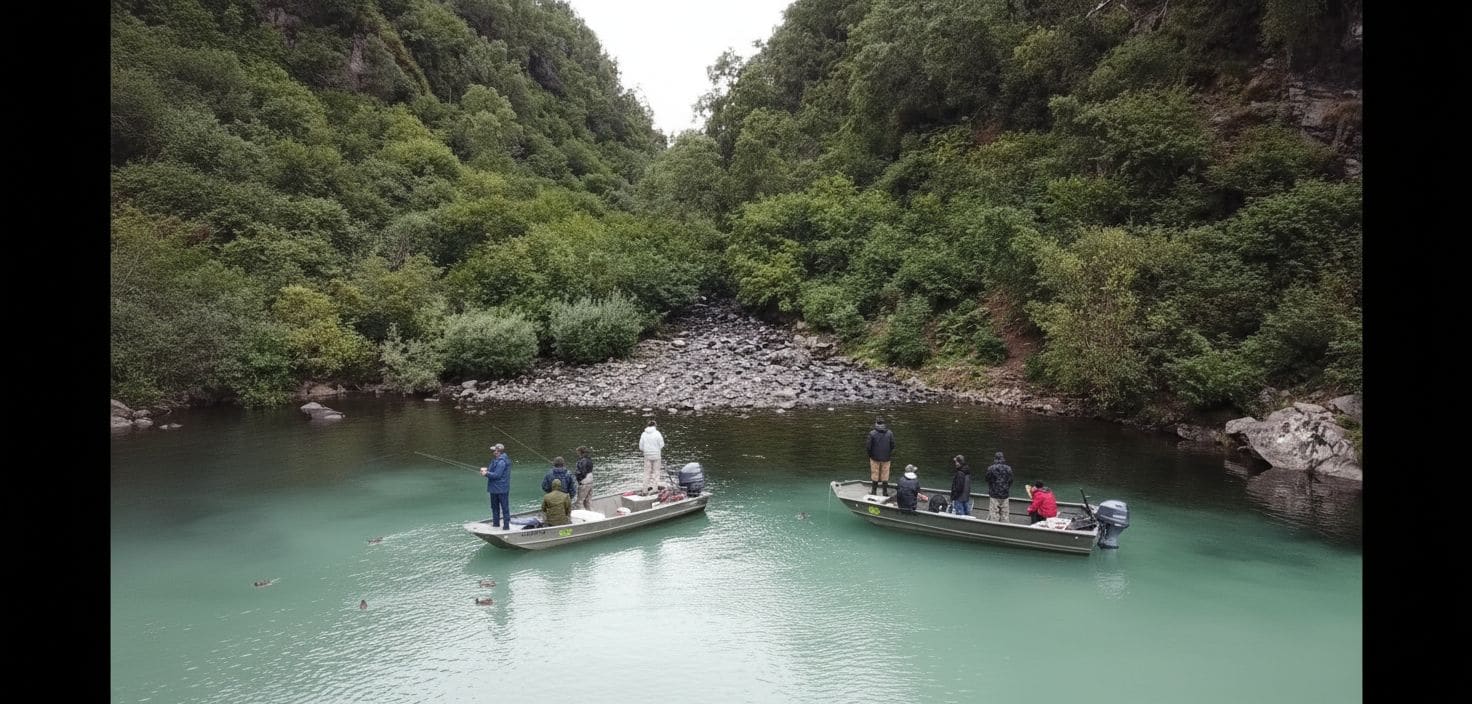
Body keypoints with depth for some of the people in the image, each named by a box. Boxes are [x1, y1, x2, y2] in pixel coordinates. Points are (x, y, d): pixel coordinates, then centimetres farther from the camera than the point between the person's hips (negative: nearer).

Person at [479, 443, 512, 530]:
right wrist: (486, 469, 0)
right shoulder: (496, 459, 9)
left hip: (501, 489, -11)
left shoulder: (501, 462, -24)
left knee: (504, 506, -1)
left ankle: (506, 525, 5)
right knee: (494, 506, 20)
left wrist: (486, 473, -17)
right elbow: (493, 469, 18)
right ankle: (496, 522, 32)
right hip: (495, 488, 11)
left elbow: (497, 475, -26)